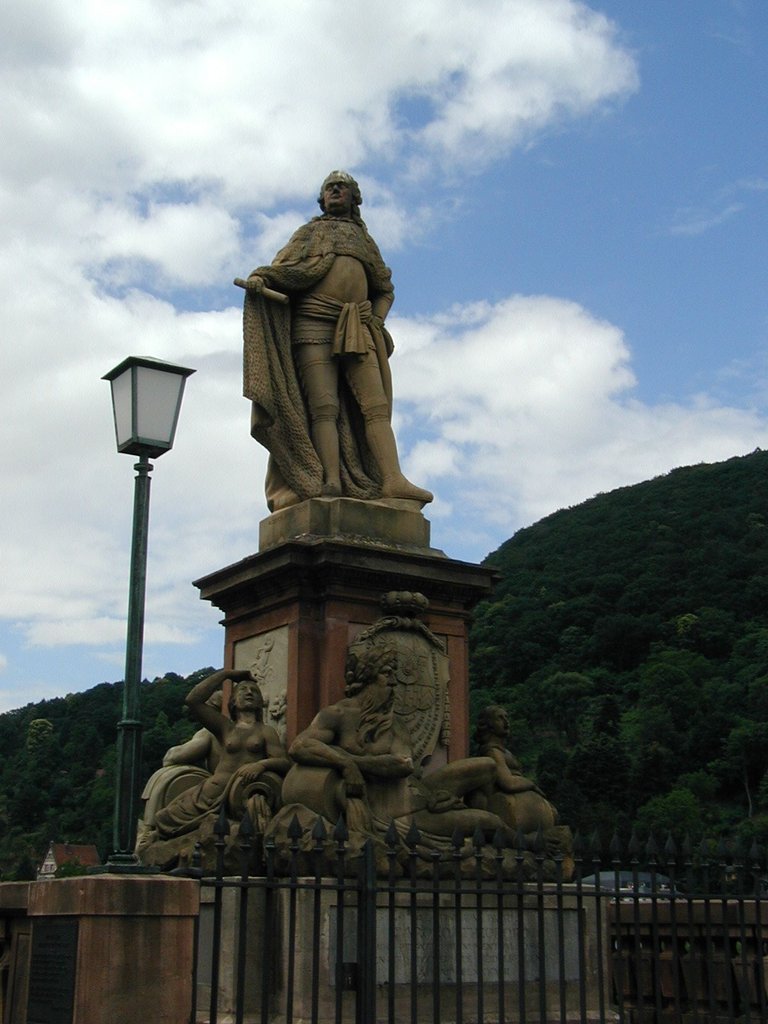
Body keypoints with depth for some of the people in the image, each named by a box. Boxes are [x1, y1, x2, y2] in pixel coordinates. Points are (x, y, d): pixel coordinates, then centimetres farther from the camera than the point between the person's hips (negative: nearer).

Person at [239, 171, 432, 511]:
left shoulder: (364, 240, 29)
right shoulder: (309, 233, 23)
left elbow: (385, 289, 27)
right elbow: (283, 266, 9)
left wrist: (376, 319, 7)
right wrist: (259, 277, -14)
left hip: (356, 331, 3)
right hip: (313, 325, -3)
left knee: (376, 404, -13)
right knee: (324, 406, -16)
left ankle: (393, 480, -24)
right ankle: (331, 483, -29)